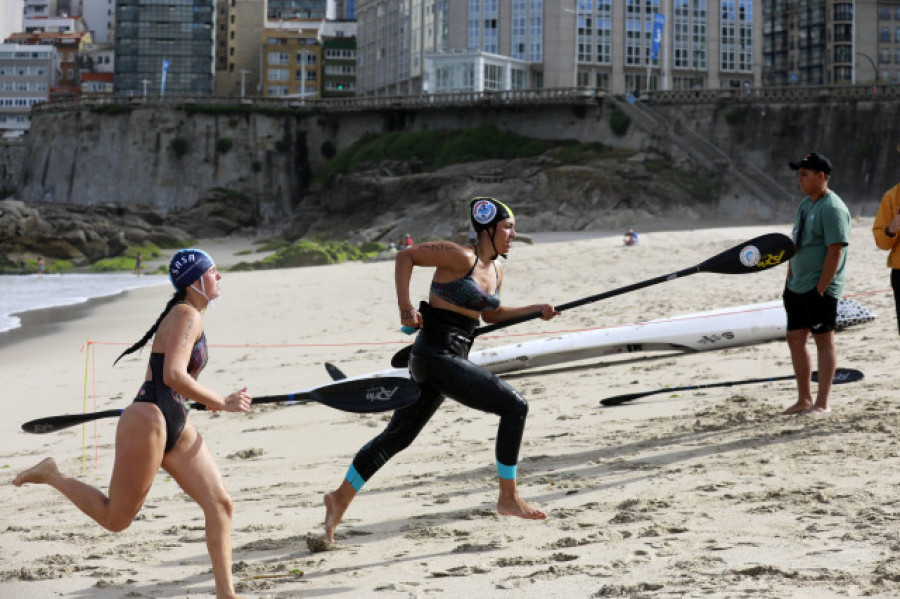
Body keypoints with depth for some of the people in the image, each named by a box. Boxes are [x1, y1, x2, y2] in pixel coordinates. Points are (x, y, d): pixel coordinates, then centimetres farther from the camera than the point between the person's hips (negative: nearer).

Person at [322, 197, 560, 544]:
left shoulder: (495, 271, 14)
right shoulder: (461, 257, -12)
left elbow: (491, 315, 29)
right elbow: (406, 256, -11)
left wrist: (536, 310, 18)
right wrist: (405, 307, -19)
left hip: (450, 359, 9)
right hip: (436, 355, -9)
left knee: (398, 436, 15)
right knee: (514, 407, -10)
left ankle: (341, 498, 23)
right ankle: (508, 498, -2)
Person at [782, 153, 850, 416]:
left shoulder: (832, 209, -15)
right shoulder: (805, 205, 15)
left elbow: (835, 252, -19)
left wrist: (820, 289, -21)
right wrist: (789, 281, 17)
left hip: (820, 288, -9)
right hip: (798, 287, 9)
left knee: (824, 340, -2)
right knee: (795, 339, 10)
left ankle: (822, 403, 3)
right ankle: (804, 399, 19)